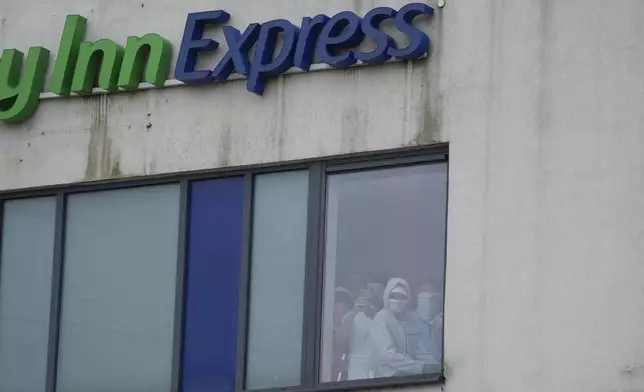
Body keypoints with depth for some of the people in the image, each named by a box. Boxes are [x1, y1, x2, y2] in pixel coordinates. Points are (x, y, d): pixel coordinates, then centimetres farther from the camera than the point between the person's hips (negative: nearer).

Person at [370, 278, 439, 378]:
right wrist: (421, 367, -23)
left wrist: (435, 367, -15)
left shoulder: (414, 318, 6)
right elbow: (389, 355, -17)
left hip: (413, 376, 4)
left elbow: (422, 350, 3)